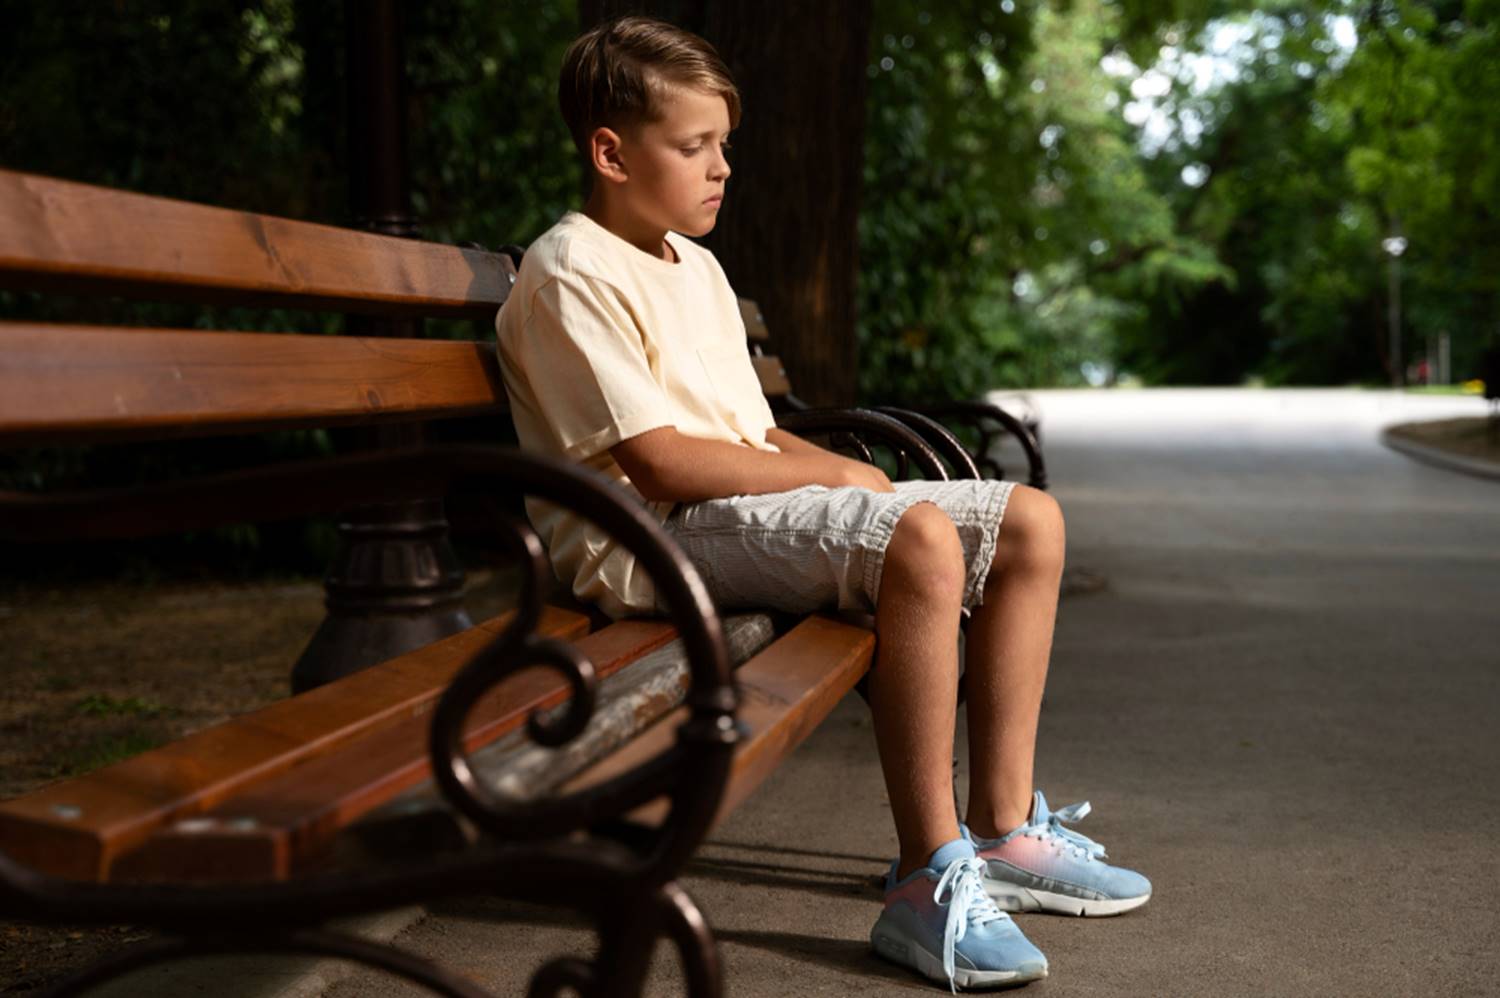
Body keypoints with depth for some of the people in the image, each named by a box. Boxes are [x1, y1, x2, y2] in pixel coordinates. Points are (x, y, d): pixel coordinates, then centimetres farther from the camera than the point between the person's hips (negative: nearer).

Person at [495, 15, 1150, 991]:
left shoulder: (699, 270, 22)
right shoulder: (570, 273, -9)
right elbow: (657, 464, -18)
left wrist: (850, 473, -2)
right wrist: (838, 477, -11)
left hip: (751, 505, 10)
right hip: (654, 543, -10)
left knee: (1030, 522, 3)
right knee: (919, 538, -33)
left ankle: (1001, 828, 5)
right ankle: (927, 880, -27)